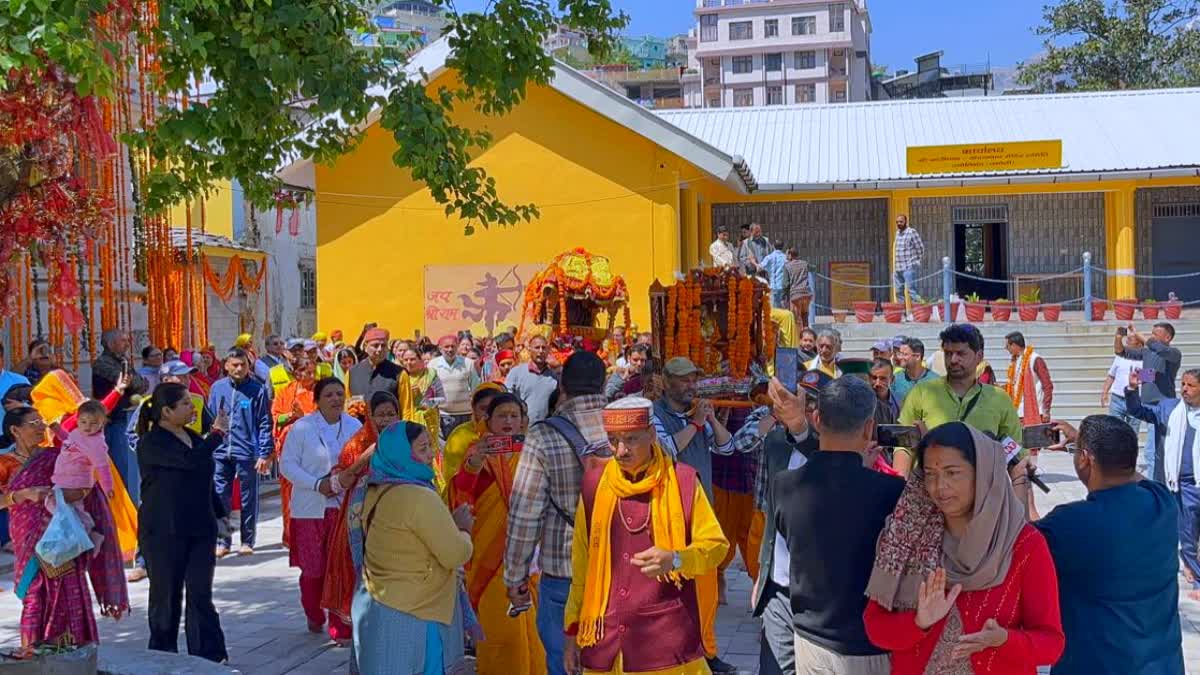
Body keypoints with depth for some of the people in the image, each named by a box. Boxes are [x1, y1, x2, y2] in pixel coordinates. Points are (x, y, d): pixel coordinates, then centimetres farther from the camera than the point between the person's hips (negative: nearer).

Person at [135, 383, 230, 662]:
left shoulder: (193, 437, 10)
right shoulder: (151, 443, -13)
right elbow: (192, 461, -27)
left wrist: (219, 514, 18)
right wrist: (217, 433, -14)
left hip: (200, 529, 6)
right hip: (164, 532, -5)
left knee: (201, 595, 2)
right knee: (167, 596, 6)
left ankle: (210, 657, 2)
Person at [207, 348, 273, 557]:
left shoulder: (257, 389, -3)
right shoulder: (217, 387, 6)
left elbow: (265, 424, -3)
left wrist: (265, 454, -9)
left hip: (247, 452, -3)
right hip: (220, 452, 3)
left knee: (248, 499, 7)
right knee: (220, 498, 4)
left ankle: (247, 542, 18)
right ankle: (222, 541, 14)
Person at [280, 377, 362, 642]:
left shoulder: (355, 426, 4)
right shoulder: (302, 427, -5)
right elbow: (287, 464, -4)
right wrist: (317, 484, -14)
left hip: (346, 507, 2)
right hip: (310, 508, -2)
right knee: (312, 568, 5)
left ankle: (340, 627, 7)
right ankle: (314, 616, 32)